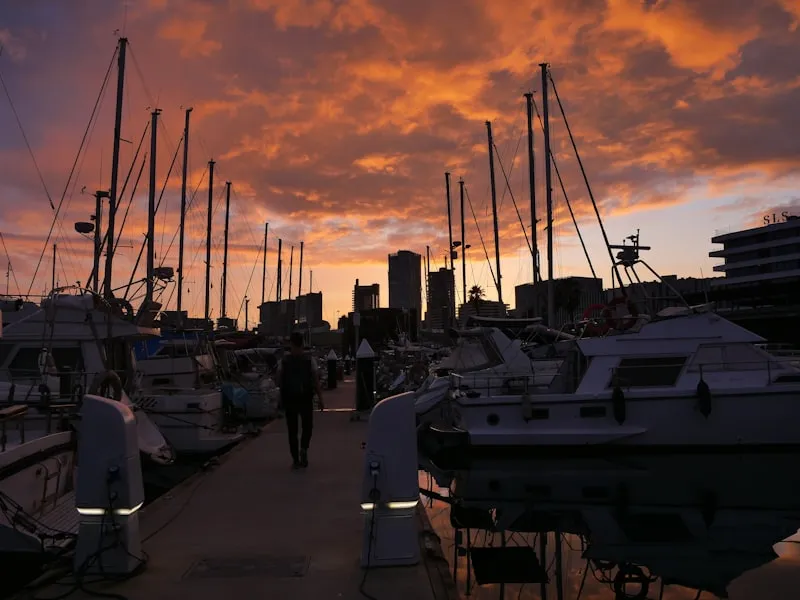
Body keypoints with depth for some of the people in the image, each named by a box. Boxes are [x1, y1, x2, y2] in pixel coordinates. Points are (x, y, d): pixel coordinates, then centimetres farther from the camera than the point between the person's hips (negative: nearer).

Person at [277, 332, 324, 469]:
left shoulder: (284, 361, -1)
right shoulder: (310, 360, -4)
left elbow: (279, 381, -1)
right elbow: (316, 380, -8)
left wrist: (282, 398, 14)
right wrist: (320, 399, -5)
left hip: (289, 399, 1)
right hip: (306, 398, -1)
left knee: (292, 430, 9)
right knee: (307, 426, 15)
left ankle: (295, 460, 9)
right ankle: (303, 449, -10)